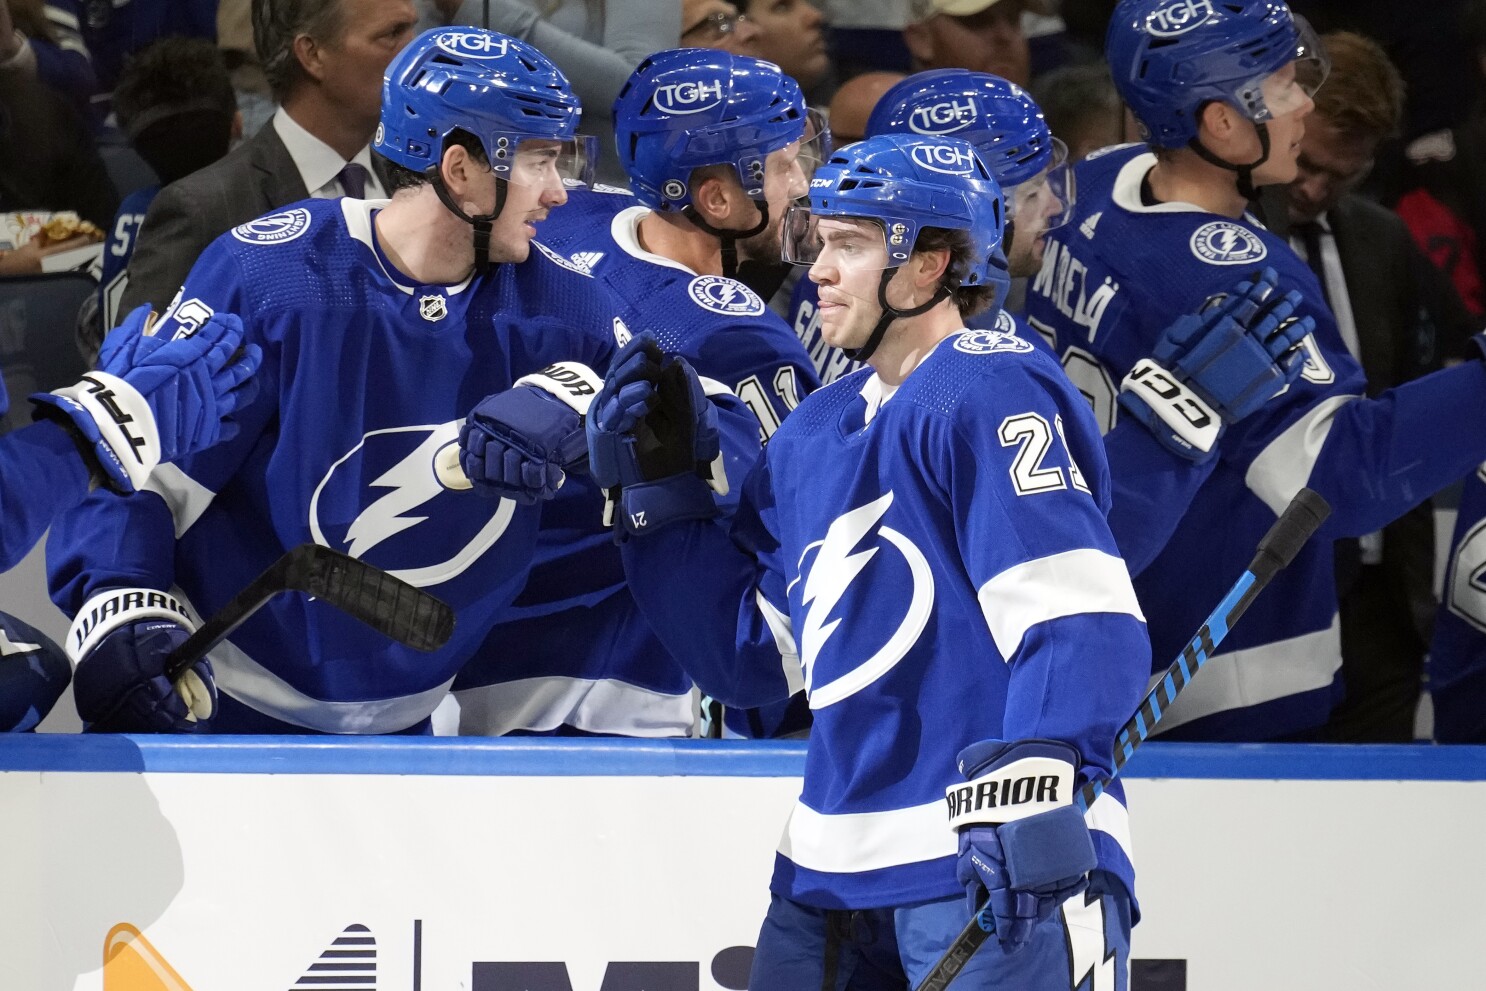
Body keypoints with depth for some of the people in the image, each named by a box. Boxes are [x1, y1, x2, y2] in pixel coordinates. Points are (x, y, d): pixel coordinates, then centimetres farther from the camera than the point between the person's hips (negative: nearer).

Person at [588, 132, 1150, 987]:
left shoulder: (993, 395, -9)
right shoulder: (813, 436, 18)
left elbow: (1082, 623, -20)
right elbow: (746, 655, 22)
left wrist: (1032, 803, -30)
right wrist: (659, 490, 15)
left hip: (990, 866, -8)